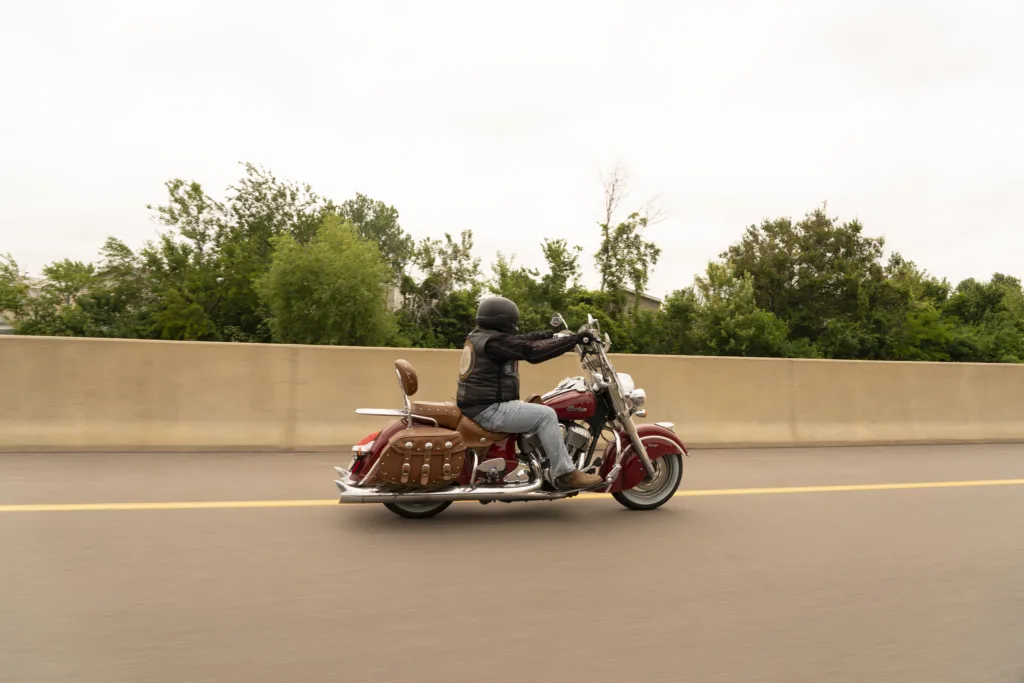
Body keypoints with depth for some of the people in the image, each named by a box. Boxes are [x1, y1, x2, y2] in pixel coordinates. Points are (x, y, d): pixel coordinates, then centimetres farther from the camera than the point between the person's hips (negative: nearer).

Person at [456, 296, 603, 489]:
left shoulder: (479, 336, 15)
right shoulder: (495, 341, -16)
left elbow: (521, 341, 24)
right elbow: (532, 351, -22)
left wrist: (548, 335, 30)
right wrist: (573, 340, -19)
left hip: (479, 406, 11)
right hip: (489, 409, -11)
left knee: (536, 409, 25)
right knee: (546, 415, -15)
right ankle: (565, 474, -13)